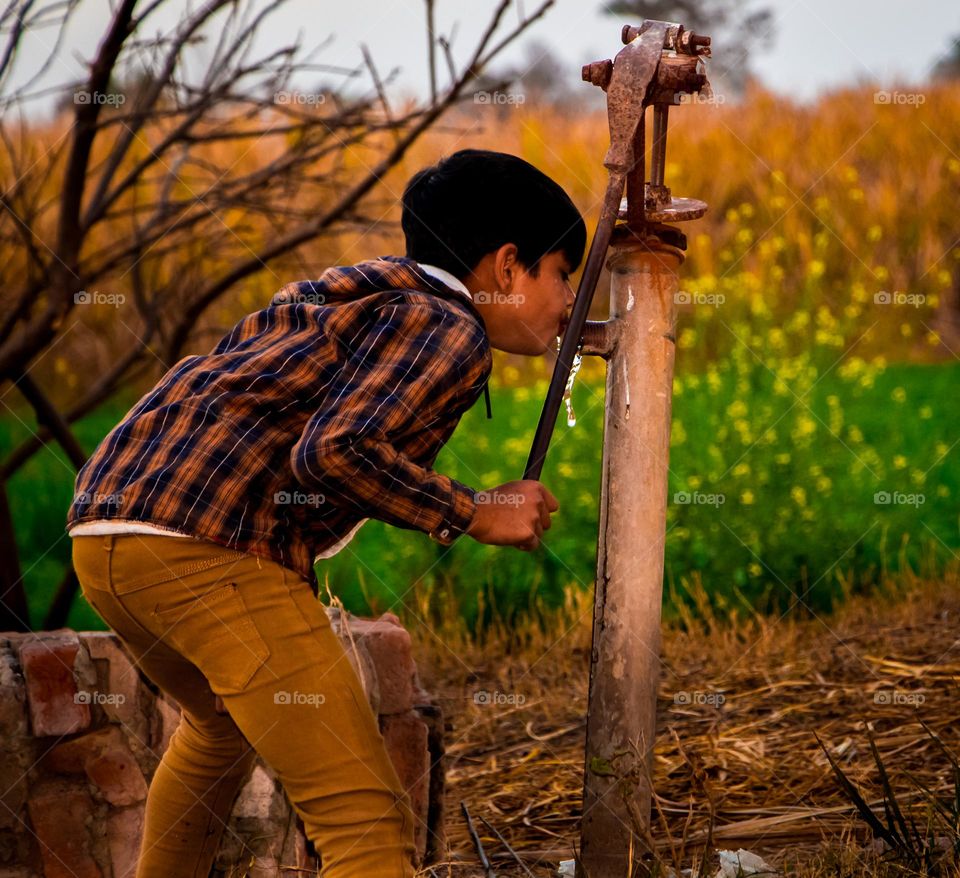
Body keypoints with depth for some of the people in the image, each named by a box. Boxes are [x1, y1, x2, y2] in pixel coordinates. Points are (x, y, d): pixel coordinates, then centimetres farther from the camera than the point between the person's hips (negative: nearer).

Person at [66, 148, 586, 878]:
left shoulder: (369, 293, 27)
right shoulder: (451, 331, -2)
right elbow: (335, 451, -16)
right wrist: (472, 516, -6)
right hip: (212, 550, -10)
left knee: (220, 722, 38)